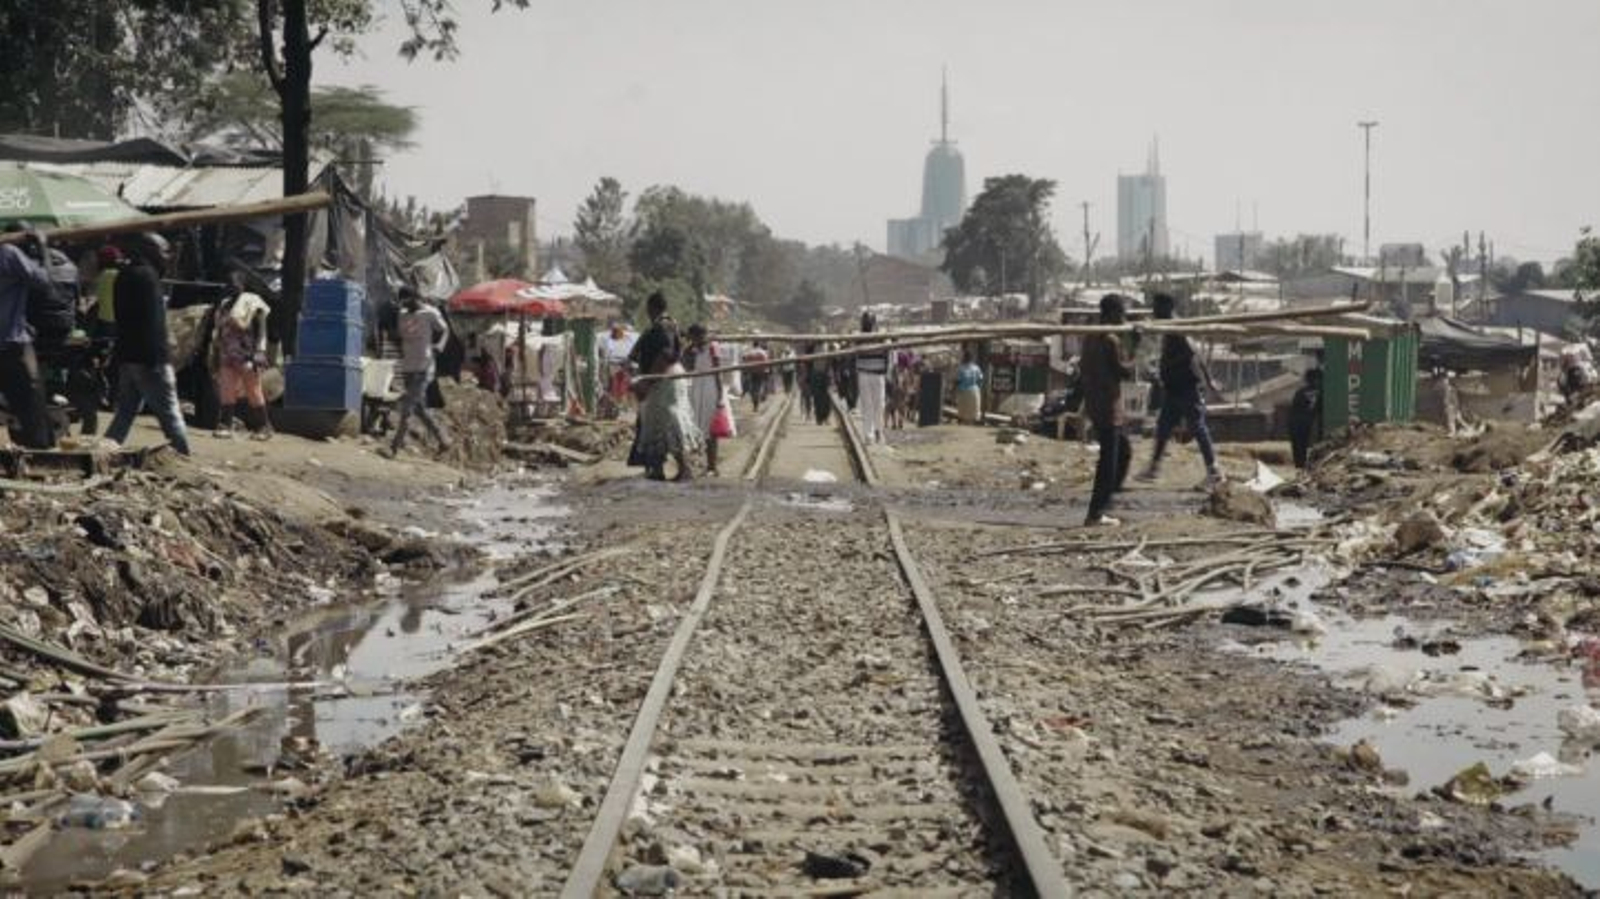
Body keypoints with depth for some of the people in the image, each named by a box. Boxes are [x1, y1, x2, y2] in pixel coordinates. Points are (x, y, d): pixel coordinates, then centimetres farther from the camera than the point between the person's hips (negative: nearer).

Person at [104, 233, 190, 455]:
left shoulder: (124, 276, 16)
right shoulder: (146, 276, -13)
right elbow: (154, 322, -20)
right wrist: (161, 356, -21)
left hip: (126, 356, 9)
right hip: (149, 358, -9)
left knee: (125, 411, 12)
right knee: (169, 413, -5)